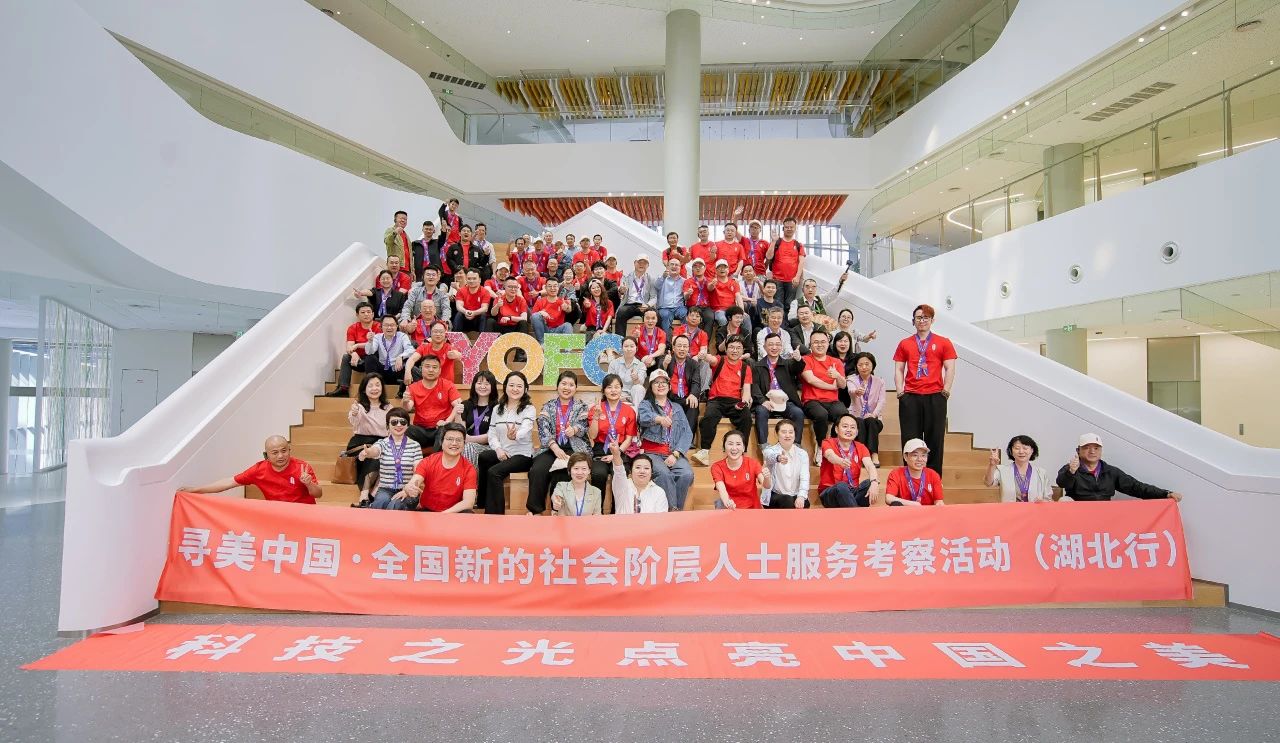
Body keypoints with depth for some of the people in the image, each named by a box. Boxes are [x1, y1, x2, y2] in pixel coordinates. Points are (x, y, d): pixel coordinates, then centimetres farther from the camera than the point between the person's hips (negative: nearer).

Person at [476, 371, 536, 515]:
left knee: (494, 472, -29)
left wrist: (515, 435, -46)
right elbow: (492, 434, 8)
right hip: (502, 453, 5)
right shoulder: (497, 409, 12)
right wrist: (498, 449, -13)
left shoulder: (529, 409, -3)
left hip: (522, 455, -5)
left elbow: (525, 431, -22)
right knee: (481, 457, -26)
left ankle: (494, 513, -19)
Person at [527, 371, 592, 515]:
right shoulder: (548, 406, 13)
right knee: (536, 471, -29)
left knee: (560, 473, -33)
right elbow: (543, 429, -1)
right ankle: (535, 509, -18)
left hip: (574, 449, -2)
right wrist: (555, 448, -17)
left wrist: (574, 430, -31)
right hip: (550, 448, 2)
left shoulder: (582, 407, 11)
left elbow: (583, 427, -5)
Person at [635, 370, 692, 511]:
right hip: (652, 453, -2)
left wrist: (675, 454, -9)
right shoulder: (645, 404, 12)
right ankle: (672, 509, -23)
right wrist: (659, 418, -40)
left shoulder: (677, 407, 21)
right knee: (664, 474, -32)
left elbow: (687, 433, 9)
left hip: (674, 453, 2)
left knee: (687, 474, -27)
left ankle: (677, 509, -14)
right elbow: (644, 417, -14)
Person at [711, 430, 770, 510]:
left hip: (753, 509, -1)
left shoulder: (752, 463, -3)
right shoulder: (717, 467, -5)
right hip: (731, 509, 1)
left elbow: (767, 486, -14)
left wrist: (767, 478, -37)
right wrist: (727, 502, -42)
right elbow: (722, 490, -20)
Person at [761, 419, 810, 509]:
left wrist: (801, 497, -28)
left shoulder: (802, 453, 4)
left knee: (804, 503, -28)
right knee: (788, 502, -31)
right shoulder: (770, 451, -4)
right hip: (775, 496, -2)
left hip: (796, 496, 2)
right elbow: (770, 456, -31)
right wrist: (778, 458, -57)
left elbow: (804, 478, -9)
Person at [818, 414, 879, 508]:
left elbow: (870, 466, -11)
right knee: (841, 486, -36)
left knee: (868, 483, -26)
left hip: (852, 492, 3)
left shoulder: (860, 448, 9)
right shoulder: (828, 443, -1)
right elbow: (830, 455, -26)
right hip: (830, 493, -3)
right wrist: (841, 461, -52)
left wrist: (874, 483, -35)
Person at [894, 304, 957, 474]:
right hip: (910, 397, 1)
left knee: (935, 438, 0)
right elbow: (898, 370, 11)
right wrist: (900, 393, 0)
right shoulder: (905, 344, 14)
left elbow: (950, 369, 5)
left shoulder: (943, 343, 10)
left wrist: (945, 392, -4)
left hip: (935, 396, -1)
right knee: (910, 438, 1)